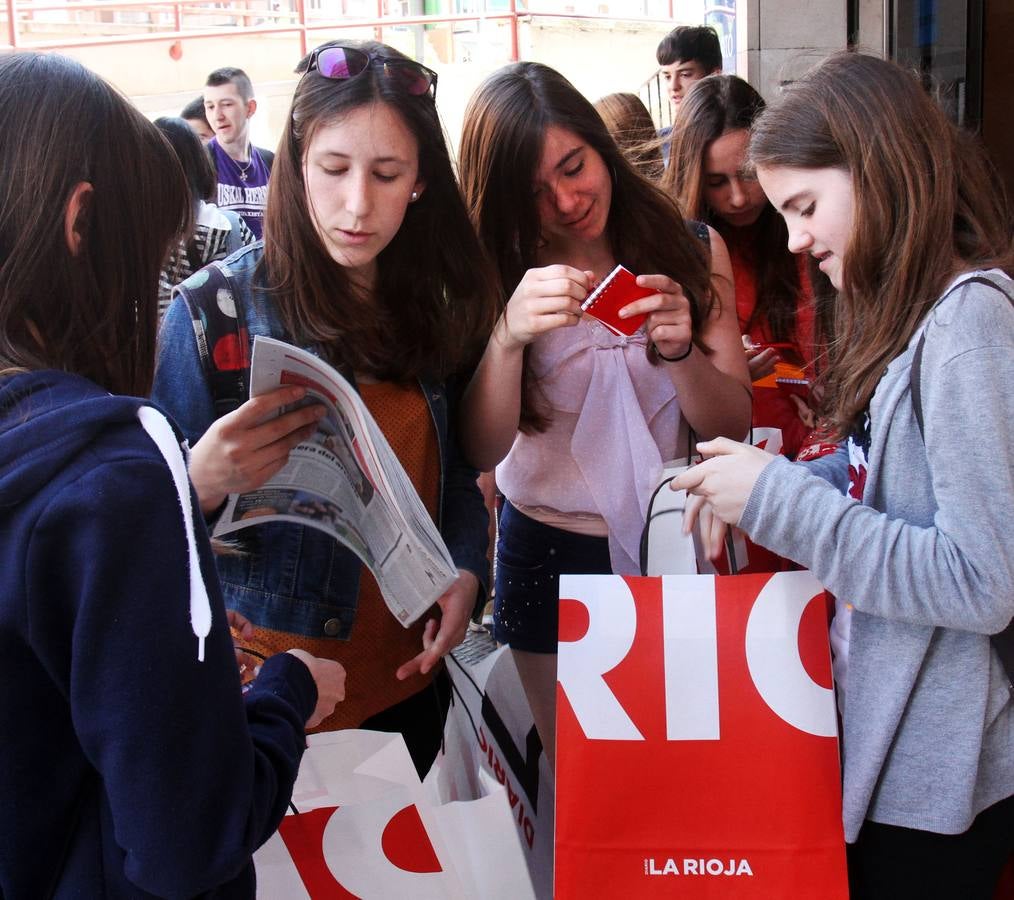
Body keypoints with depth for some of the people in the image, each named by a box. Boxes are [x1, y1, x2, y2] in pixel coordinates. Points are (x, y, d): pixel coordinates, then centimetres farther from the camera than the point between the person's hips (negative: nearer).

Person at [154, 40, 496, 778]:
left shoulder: (437, 304, 0)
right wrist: (204, 481, -33)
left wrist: (466, 571, -8)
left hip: (410, 671, 5)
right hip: (270, 688, -4)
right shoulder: (216, 308, -14)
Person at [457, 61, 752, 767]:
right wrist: (509, 336, -33)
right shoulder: (496, 275, -6)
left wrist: (679, 353, -25)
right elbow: (482, 452, -17)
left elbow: (735, 426, -6)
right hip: (551, 555, -1)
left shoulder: (693, 251, -4)